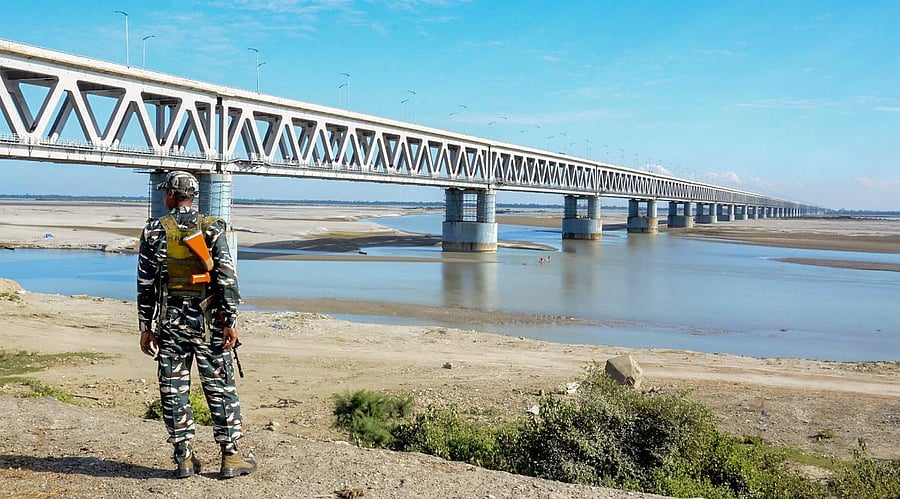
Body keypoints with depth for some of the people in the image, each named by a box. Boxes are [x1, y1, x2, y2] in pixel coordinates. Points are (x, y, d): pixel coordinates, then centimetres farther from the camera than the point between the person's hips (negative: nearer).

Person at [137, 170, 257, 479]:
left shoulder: (154, 231, 1)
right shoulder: (211, 229, -4)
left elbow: (145, 284, 1)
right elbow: (227, 278, -10)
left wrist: (146, 328, 7)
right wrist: (230, 322, -8)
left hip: (170, 320, 1)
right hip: (207, 320, -1)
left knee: (174, 389, 9)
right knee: (220, 387, 5)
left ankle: (184, 458, 13)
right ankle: (230, 457, 9)